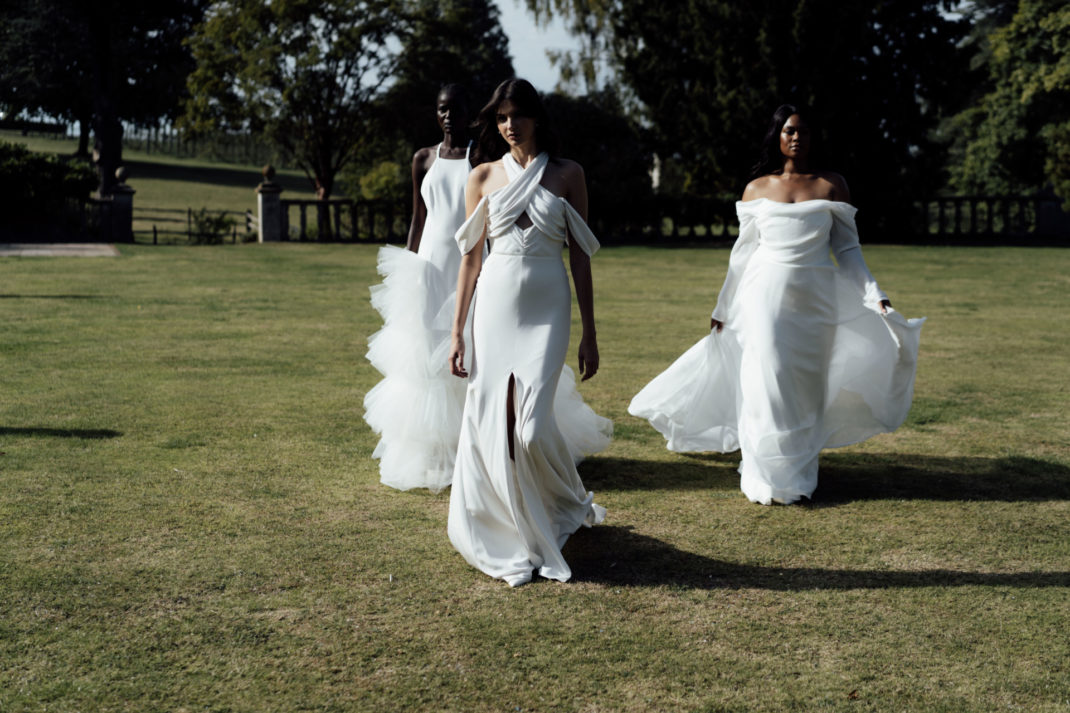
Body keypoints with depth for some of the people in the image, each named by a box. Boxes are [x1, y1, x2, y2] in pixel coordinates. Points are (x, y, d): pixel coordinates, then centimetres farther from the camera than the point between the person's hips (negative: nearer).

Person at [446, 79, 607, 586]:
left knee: (531, 425, -13)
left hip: (546, 309, -2)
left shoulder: (566, 175, 4)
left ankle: (567, 506, 18)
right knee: (490, 423, -1)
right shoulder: (483, 177, 7)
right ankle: (509, 534, 17)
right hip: (494, 305, 2)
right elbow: (471, 258, 8)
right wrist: (457, 333, 4)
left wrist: (589, 335, 1)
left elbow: (580, 257, 4)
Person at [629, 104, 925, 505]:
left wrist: (875, 297, -2)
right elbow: (742, 252, 12)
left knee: (806, 383, 4)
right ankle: (770, 477, 2)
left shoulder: (832, 185, 6)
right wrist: (723, 308, 14)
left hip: (814, 298, 0)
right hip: (765, 293, 0)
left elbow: (847, 248, 6)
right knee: (767, 379, -6)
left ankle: (800, 475, 16)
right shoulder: (757, 188, 8)